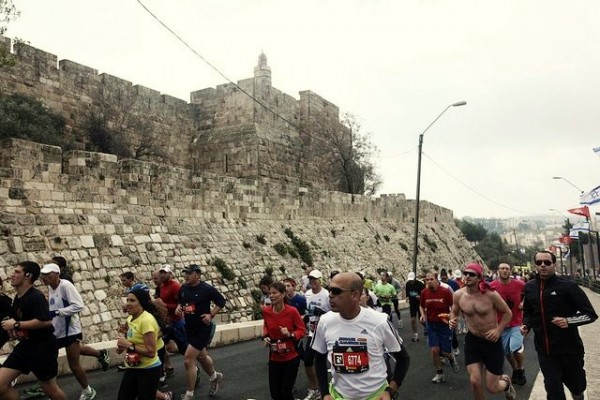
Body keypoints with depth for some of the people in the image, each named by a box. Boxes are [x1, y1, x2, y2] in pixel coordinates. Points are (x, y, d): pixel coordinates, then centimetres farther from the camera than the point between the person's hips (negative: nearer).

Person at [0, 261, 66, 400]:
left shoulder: (35, 296, -21)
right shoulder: (17, 297, 8)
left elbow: (46, 321, -33)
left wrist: (16, 325, -25)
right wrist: (13, 330, 5)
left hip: (43, 346, -8)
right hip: (25, 345, 8)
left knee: (49, 388, 6)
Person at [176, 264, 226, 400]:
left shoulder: (207, 289, -17)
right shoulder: (183, 288, -1)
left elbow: (221, 302, -7)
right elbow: (180, 301, 18)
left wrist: (211, 315, -16)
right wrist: (178, 307, -3)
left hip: (203, 328, -7)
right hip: (189, 328, 7)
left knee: (188, 360, -11)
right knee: (201, 356, 23)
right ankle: (215, 376, 49)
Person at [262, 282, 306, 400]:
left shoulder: (292, 311, -19)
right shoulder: (266, 311, -8)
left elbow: (302, 330, -8)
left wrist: (290, 334, -25)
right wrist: (265, 336, -6)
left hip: (291, 358, -3)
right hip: (274, 358, 3)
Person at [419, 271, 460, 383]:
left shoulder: (445, 291, -16)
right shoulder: (424, 292, -6)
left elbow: (454, 306, -8)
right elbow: (422, 306, 12)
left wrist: (451, 315, -26)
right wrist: (423, 315, -6)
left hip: (444, 324, -2)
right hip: (431, 325, 3)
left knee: (445, 352, 3)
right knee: (434, 350, -3)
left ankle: (451, 359, 40)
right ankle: (439, 374, 18)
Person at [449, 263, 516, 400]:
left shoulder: (490, 294, -18)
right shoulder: (458, 295, -10)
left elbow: (507, 313, -4)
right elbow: (454, 312, 9)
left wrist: (498, 330, -15)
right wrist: (452, 320, -13)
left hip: (492, 341, -2)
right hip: (472, 340, 2)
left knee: (492, 388, 4)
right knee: (474, 381, -8)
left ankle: (506, 381, 42)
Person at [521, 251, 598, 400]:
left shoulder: (567, 285, -12)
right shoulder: (530, 287, 1)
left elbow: (591, 314, -9)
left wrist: (568, 321, -25)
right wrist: (526, 325, -1)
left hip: (569, 347, -2)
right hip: (544, 349, 2)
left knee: (576, 386, 20)